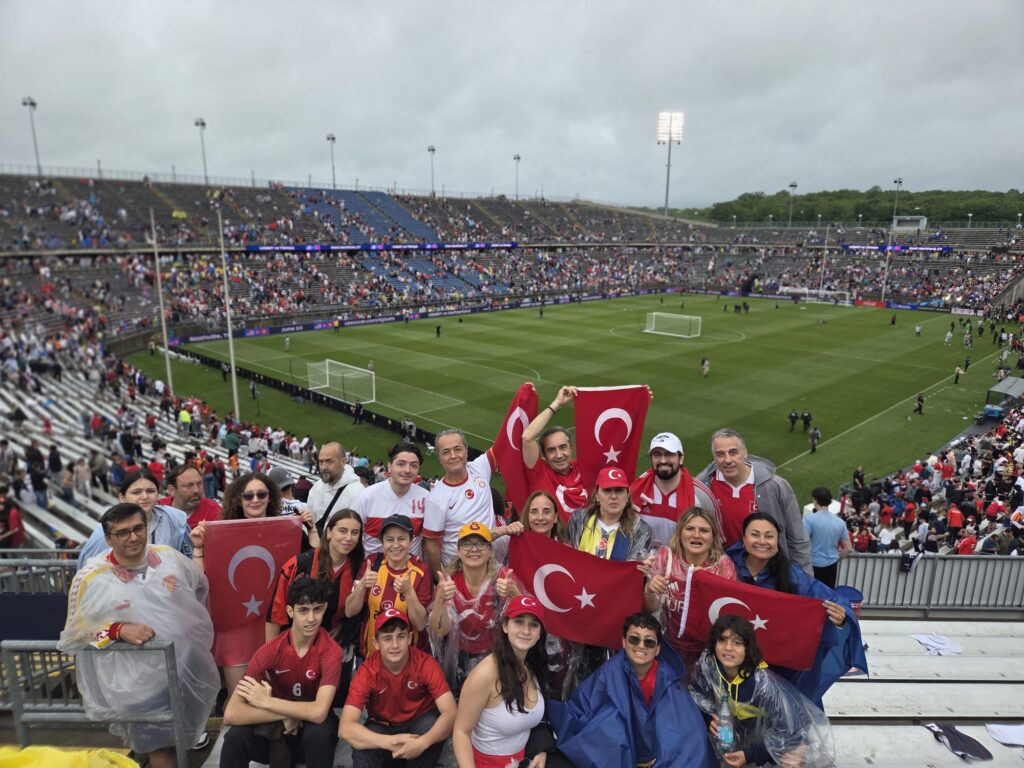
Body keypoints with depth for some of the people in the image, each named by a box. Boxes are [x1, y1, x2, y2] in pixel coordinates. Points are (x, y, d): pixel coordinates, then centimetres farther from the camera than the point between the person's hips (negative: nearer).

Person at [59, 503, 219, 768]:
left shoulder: (169, 556, -2)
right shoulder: (91, 577, -11)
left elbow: (201, 586, 15)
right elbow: (75, 633, -5)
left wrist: (198, 627, 16)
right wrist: (119, 630, -20)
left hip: (191, 666, 4)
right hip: (140, 681, -3)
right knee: (161, 745, 2)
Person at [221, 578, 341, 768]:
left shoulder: (331, 651, -23)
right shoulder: (270, 651, -18)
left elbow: (319, 712, -34)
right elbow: (232, 714, -24)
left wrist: (265, 701, -26)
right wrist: (285, 716, -29)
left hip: (312, 726, -1)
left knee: (320, 733, -35)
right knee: (236, 737, -28)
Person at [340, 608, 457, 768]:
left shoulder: (425, 663, -25)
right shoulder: (367, 671, -24)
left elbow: (451, 713, -30)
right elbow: (345, 728, -32)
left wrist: (422, 742, -48)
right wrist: (389, 742, -45)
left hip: (419, 724, 1)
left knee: (432, 723, -32)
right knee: (362, 750, -32)